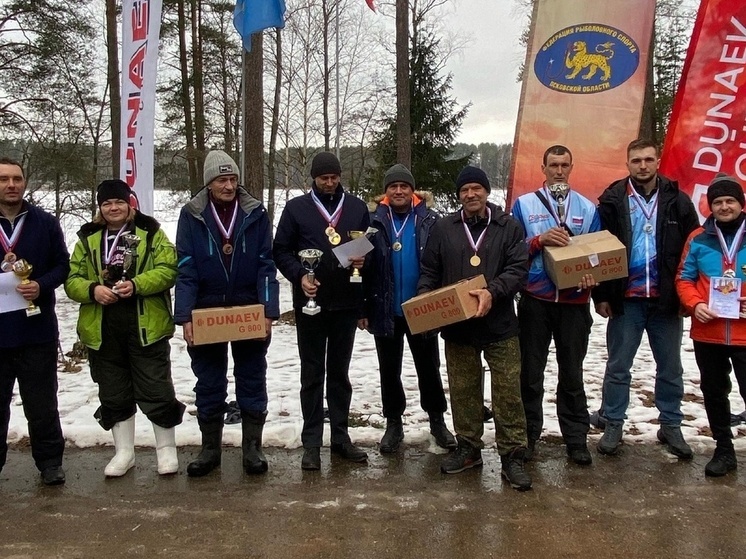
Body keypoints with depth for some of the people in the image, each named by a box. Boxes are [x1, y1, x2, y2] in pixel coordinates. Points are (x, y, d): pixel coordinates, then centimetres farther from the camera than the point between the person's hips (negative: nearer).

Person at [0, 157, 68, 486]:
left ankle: (50, 462, 22)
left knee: (41, 403, 9)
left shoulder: (45, 223, 2)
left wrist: (42, 286, -16)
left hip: (37, 328, 0)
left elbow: (62, 265, 3)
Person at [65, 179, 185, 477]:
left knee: (156, 390, 2)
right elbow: (71, 280, 5)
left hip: (146, 327, -3)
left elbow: (167, 270, -10)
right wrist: (93, 290, -16)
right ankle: (124, 452, 28)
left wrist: (136, 284, -24)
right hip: (102, 330, 4)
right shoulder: (88, 239, 9)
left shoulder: (151, 233, 0)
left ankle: (166, 449, 20)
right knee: (114, 395, 13)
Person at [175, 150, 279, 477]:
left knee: (252, 382, 9)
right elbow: (185, 270, -6)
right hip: (206, 314, 0)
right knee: (209, 385, 11)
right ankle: (210, 449, 24)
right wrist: (185, 317, -13)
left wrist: (268, 311, -14)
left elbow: (266, 266, -4)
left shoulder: (256, 214, -3)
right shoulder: (191, 215, -3)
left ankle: (252, 448, 21)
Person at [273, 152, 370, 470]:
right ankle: (311, 442, 12)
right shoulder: (296, 208, 2)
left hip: (347, 302, 2)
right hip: (311, 302, -2)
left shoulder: (357, 207, 7)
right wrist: (299, 276, -14)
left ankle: (340, 436, 22)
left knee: (340, 372, 12)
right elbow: (281, 250, 2)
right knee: (312, 374, 5)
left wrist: (363, 259, -10)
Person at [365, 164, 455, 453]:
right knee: (389, 370, 12)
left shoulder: (429, 220, -4)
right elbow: (365, 265, -2)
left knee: (428, 367, 12)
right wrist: (364, 307, -10)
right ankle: (393, 423, 26)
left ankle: (437, 420, 29)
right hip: (386, 310, 1)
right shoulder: (375, 221, -3)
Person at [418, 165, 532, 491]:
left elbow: (519, 270, -7)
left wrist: (493, 292, -23)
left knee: (508, 392, 1)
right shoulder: (443, 228, 7)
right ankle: (468, 448, 26)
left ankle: (512, 456, 11)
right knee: (463, 391, 11)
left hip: (500, 326, -2)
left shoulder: (509, 227, 1)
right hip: (457, 326, 2)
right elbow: (429, 272, 9)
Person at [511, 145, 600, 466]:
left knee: (572, 373, 9)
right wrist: (540, 240, -17)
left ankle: (576, 439, 19)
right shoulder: (524, 204, 4)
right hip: (535, 301, -1)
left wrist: (591, 276, -11)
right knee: (531, 373, 7)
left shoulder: (587, 208, 9)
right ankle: (528, 436, 20)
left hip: (574, 302, 1)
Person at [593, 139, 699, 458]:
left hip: (666, 300, 2)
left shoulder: (677, 201, 2)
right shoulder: (613, 201, -1)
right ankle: (613, 426, 20)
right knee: (618, 367, 7)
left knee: (670, 368, 12)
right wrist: (601, 295, -4)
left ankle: (671, 426, 27)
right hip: (626, 300, -1)